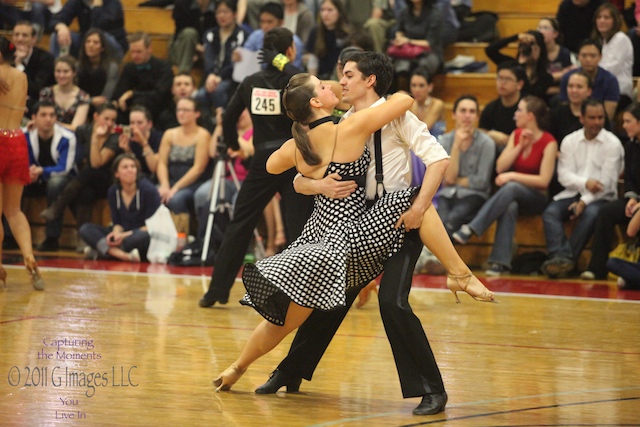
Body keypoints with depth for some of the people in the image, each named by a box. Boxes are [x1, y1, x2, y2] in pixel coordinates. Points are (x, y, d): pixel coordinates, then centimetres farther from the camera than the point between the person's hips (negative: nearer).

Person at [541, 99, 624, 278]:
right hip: (573, 193, 3)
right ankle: (559, 257, -42)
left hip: (601, 197, -3)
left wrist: (585, 201, -17)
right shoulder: (570, 141, 11)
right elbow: (564, 175, 1)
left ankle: (568, 259, -36)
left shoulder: (612, 143, 0)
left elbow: (607, 180, -7)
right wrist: (585, 183, -20)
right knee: (550, 212, -25)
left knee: (591, 213, -36)